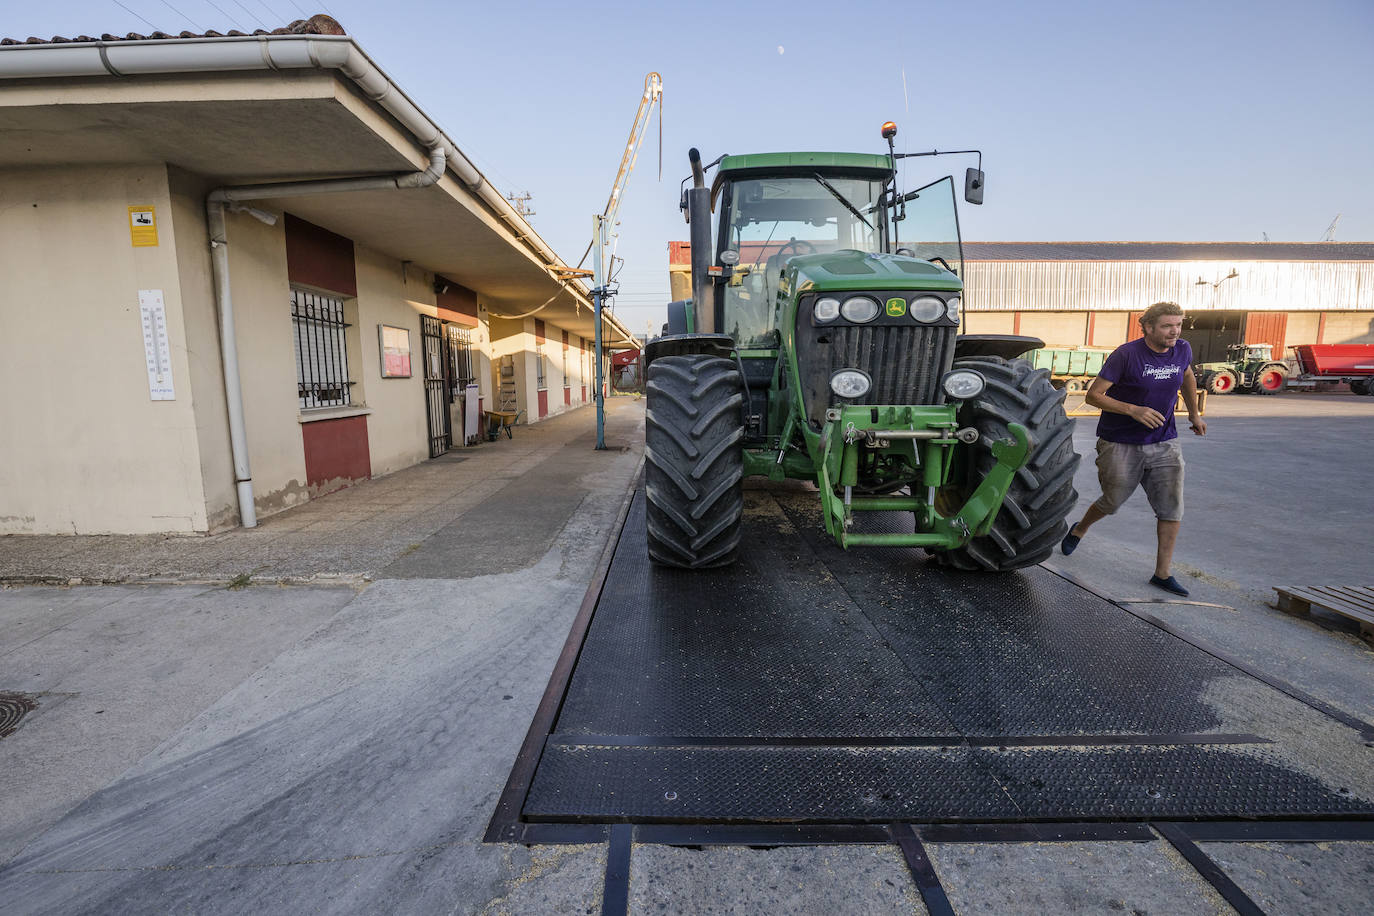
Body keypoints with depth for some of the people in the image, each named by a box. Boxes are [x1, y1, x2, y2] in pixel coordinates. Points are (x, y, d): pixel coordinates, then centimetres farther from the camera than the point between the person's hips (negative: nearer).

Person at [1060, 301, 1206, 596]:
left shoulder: (1182, 350, 2)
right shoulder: (1126, 354, -16)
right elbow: (1093, 395, -16)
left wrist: (1194, 413, 29)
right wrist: (1133, 410, -26)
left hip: (1164, 443, 5)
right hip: (1121, 444, -5)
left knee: (1172, 507, -1)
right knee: (1112, 502, 9)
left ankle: (1162, 573, 10)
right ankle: (1079, 530, 40)